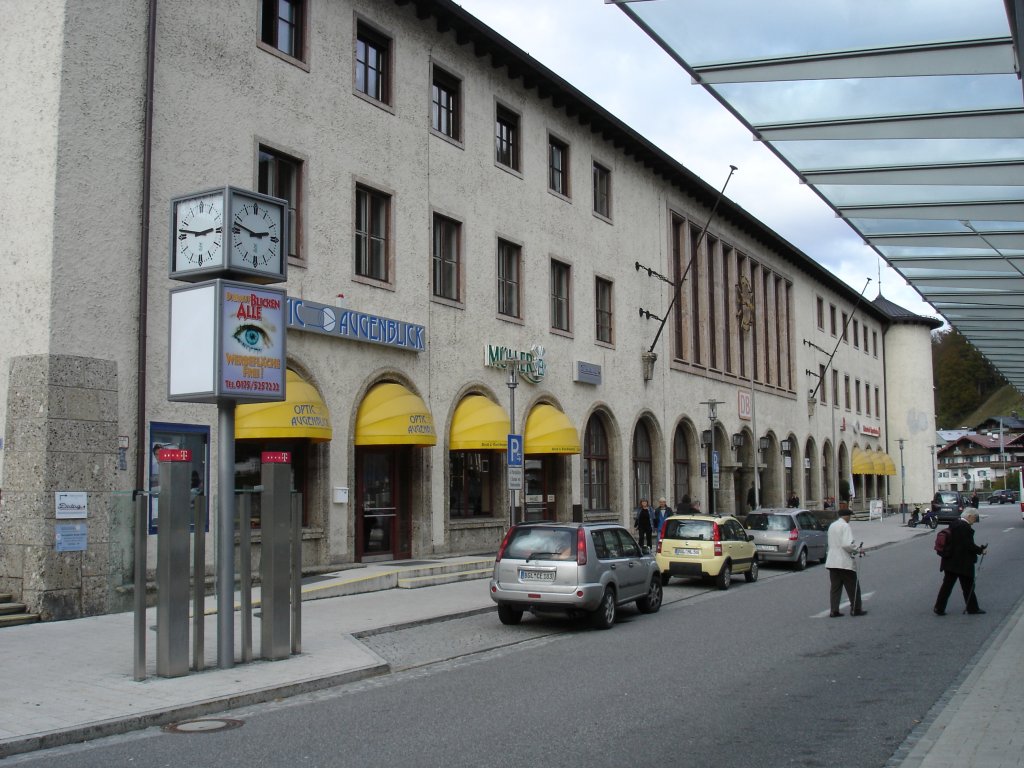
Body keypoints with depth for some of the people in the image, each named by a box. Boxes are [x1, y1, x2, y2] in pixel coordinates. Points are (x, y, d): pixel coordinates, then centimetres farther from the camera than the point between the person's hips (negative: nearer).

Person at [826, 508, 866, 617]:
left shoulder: (831, 526, 12)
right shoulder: (846, 526, -13)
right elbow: (847, 544, -25)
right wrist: (855, 550, -6)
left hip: (832, 562, 7)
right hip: (845, 562, -7)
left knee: (834, 587, 9)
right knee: (853, 586, 7)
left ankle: (834, 610, 7)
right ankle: (855, 609, 13)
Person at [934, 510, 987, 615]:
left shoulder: (954, 524, 8)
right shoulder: (966, 527, -19)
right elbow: (969, 545, -22)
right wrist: (980, 550, -7)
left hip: (950, 562, 8)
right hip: (963, 563, -8)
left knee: (947, 585, 8)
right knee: (968, 586, 8)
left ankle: (939, 608, 6)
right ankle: (972, 608, 20)